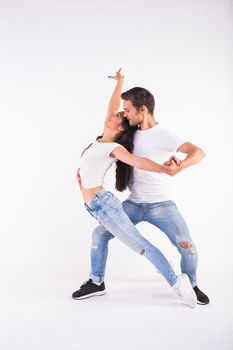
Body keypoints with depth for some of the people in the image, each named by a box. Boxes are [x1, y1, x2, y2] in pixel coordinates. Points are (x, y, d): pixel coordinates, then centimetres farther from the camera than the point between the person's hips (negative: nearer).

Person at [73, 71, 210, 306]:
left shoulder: (164, 136, -14)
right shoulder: (131, 134, 5)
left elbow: (198, 152, -25)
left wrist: (177, 168, -43)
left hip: (162, 205, -5)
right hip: (134, 204, 5)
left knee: (187, 246, -16)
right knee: (99, 234, 0)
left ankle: (191, 285, 15)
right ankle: (96, 282, 20)